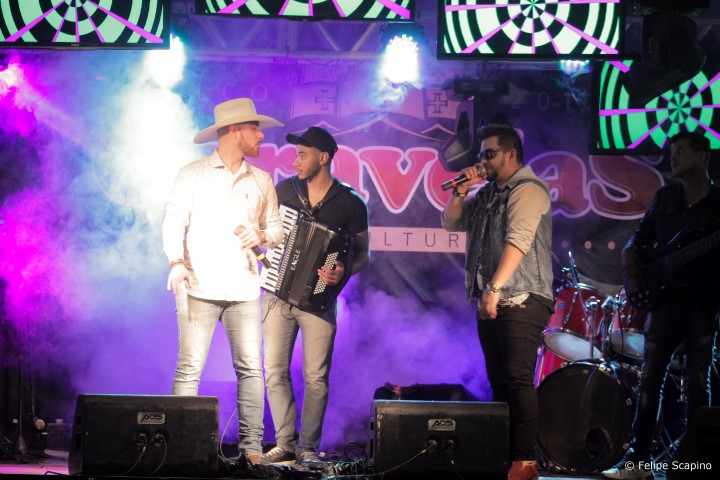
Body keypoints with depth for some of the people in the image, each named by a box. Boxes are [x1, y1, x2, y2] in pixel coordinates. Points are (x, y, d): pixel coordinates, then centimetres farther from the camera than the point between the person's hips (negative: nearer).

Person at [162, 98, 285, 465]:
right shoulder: (193, 175, 5)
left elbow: (276, 229, 17)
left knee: (250, 367, -1)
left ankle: (252, 446, 2)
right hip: (199, 287, -3)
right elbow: (174, 222, 0)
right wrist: (177, 262, -15)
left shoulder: (262, 181, 16)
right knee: (190, 368, -6)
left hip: (243, 289, 4)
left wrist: (263, 235, -6)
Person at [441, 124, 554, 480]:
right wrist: (461, 190, 5)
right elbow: (451, 223, 21)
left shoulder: (527, 190, -9)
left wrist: (495, 287, -27)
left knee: (518, 378, -13)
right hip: (490, 301, 9)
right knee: (498, 381, 9)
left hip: (522, 300, -9)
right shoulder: (487, 193, 19)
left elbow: (518, 240, -21)